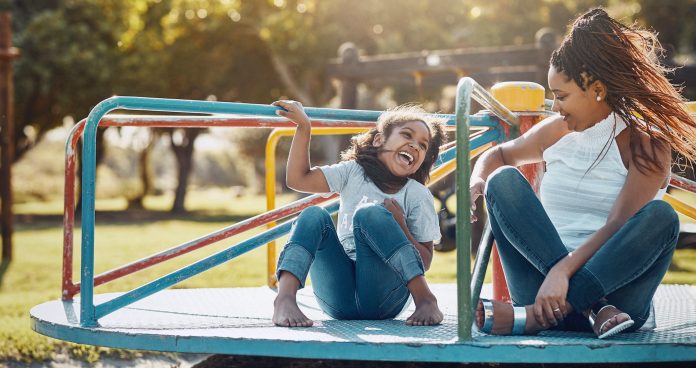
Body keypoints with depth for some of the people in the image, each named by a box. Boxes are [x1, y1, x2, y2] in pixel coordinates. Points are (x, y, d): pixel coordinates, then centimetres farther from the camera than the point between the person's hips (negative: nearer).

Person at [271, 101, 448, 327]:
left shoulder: (418, 196, 7)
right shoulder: (353, 173, 14)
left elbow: (425, 261, 4)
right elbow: (298, 179, 6)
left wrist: (400, 226, -12)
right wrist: (303, 126, 1)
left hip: (382, 299, -3)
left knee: (370, 214, -23)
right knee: (314, 215, -18)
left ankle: (425, 299, -32)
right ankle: (285, 298, -41)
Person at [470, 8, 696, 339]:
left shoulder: (645, 144, -3)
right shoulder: (555, 132, 11)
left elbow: (617, 228, -15)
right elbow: (499, 155, 28)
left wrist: (563, 271, -30)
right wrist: (477, 182, 3)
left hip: (609, 278, -3)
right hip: (546, 279, 4)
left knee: (660, 216, -29)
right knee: (503, 180, -13)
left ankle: (534, 316, -41)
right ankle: (592, 309, -30)